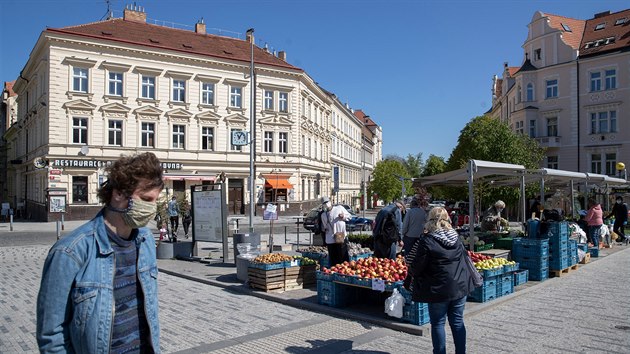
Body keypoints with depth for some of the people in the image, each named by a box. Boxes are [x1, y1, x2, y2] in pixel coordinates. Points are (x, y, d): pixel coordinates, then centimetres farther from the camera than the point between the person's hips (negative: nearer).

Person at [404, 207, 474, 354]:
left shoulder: (426, 240, -15)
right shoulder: (456, 238, 4)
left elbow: (416, 267, -12)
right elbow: (465, 258, 14)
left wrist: (409, 280, 4)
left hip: (439, 289, -5)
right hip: (460, 286, 6)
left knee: (438, 324, 8)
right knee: (458, 322, 15)